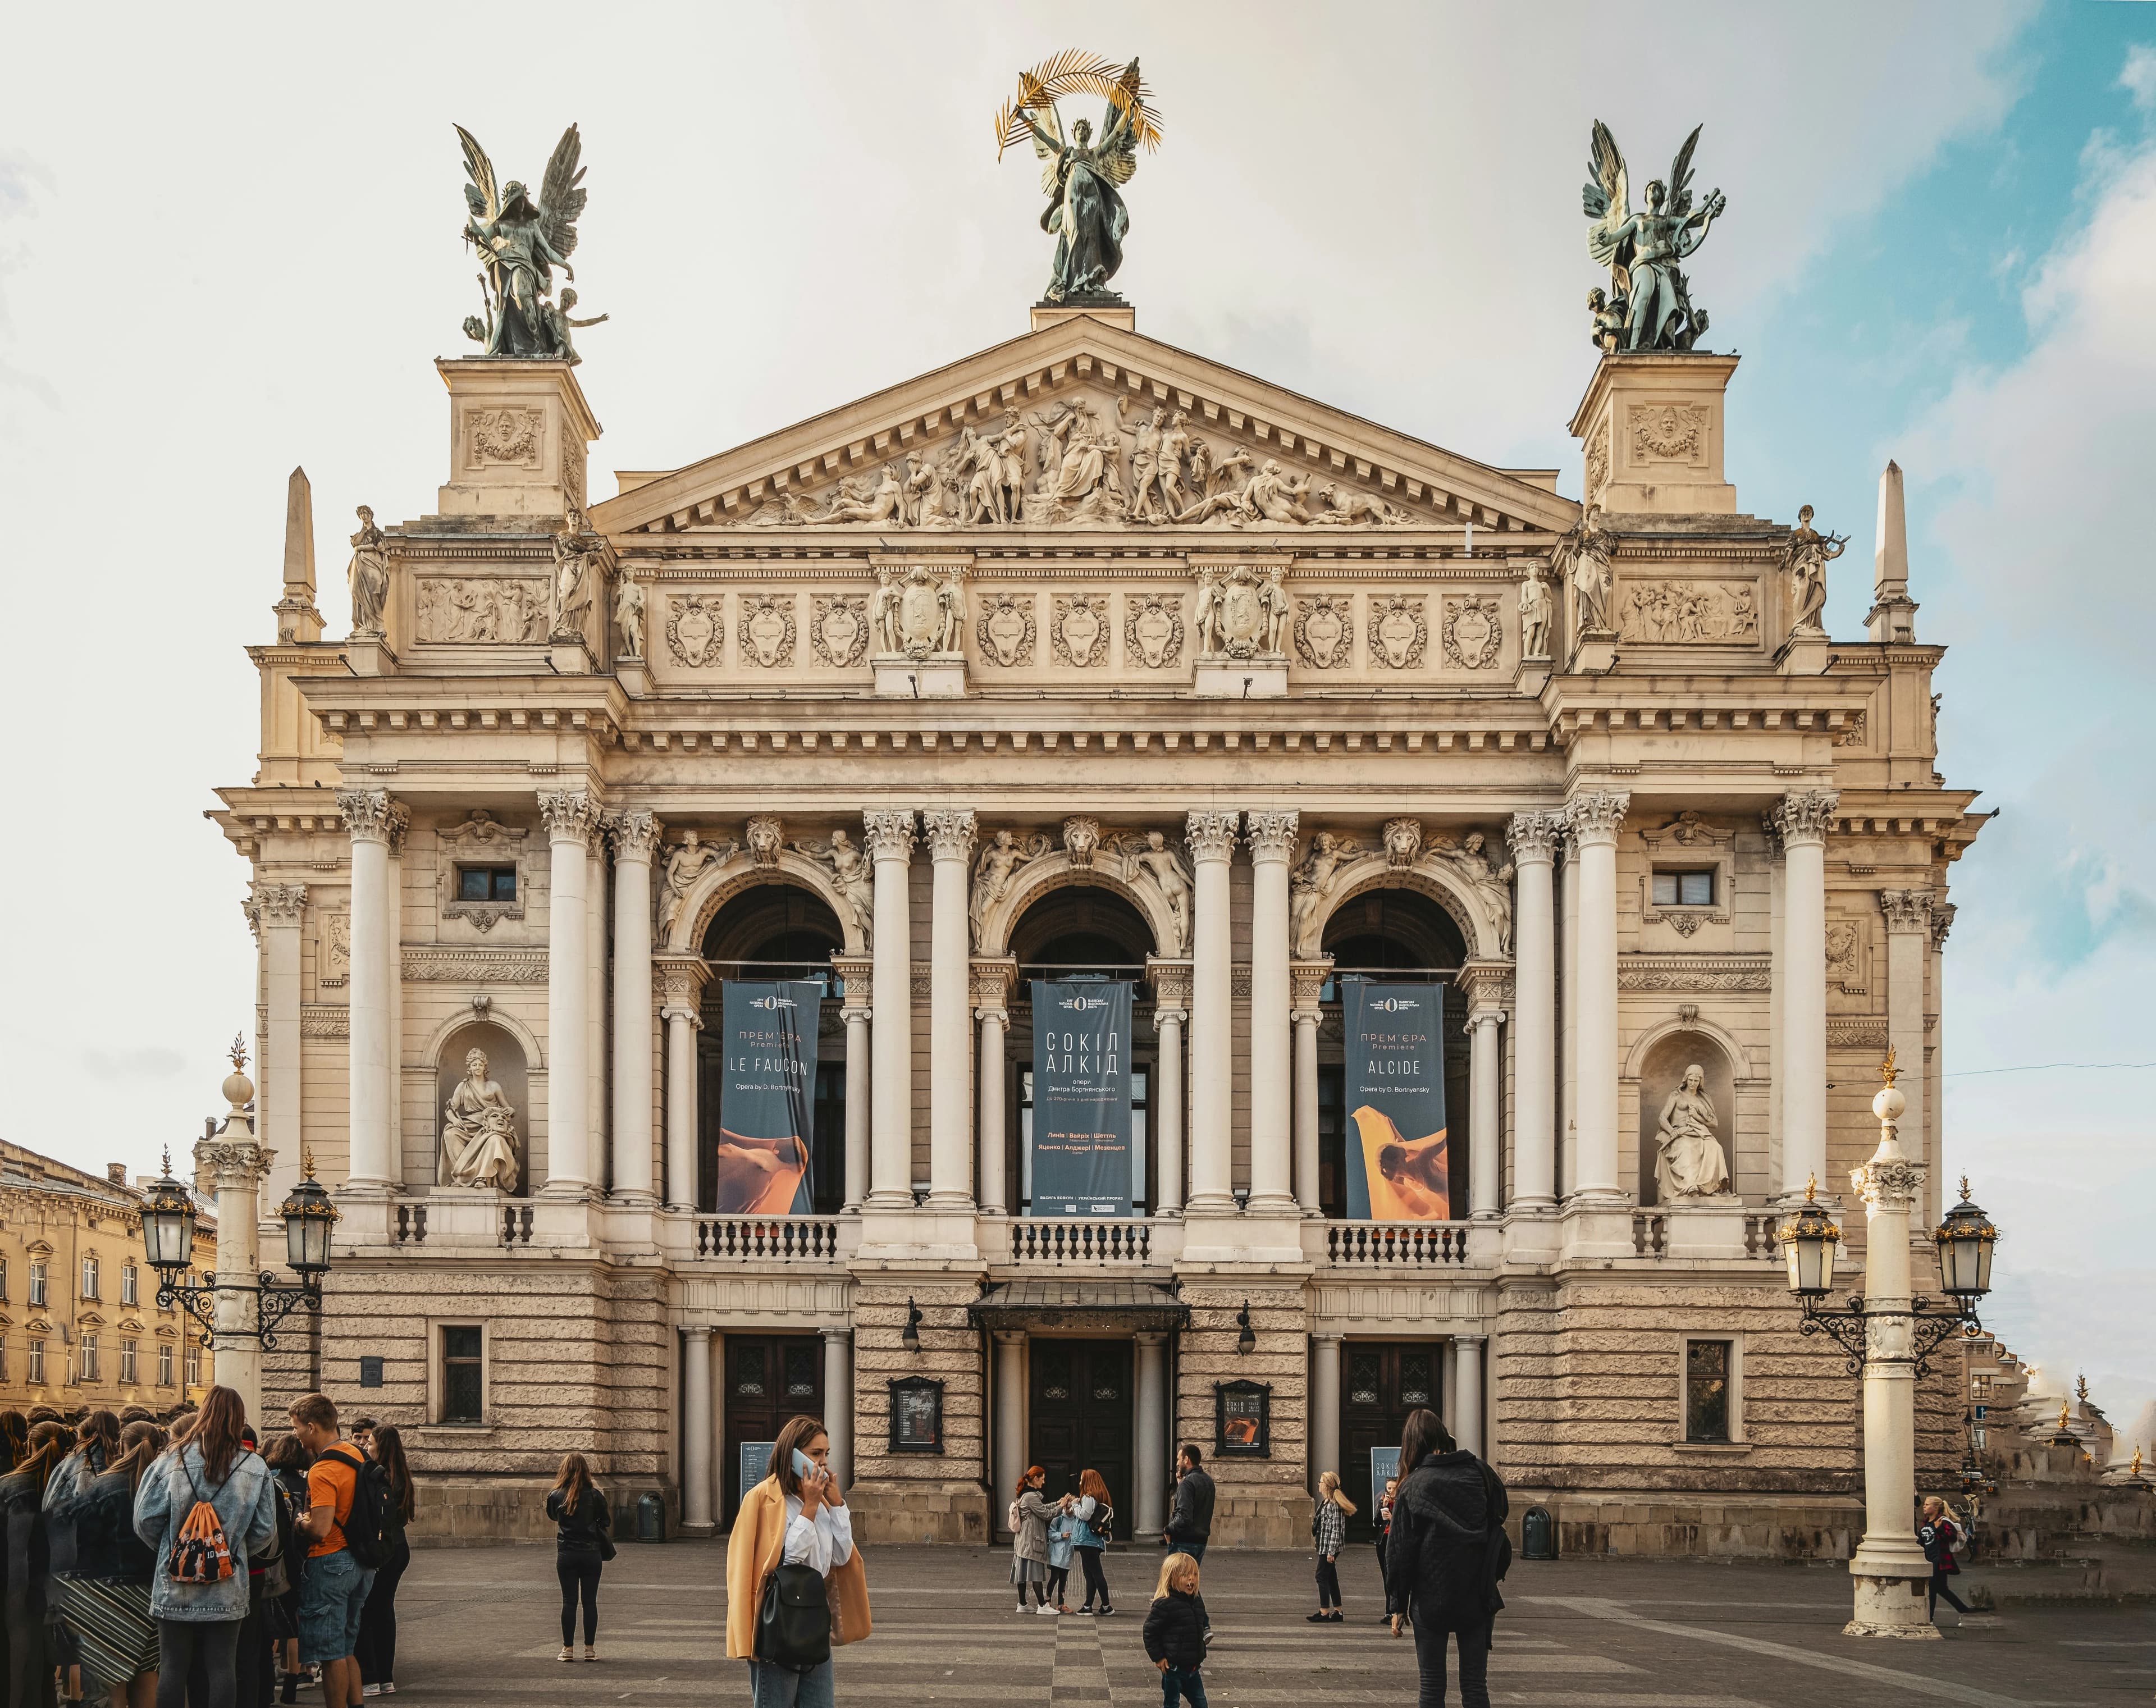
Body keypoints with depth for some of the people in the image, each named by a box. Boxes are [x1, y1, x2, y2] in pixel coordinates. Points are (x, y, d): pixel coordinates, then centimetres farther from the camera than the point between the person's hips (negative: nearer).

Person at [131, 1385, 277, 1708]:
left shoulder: (172, 1462, -6)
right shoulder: (255, 1468, -3)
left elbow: (145, 1520, -4)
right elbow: (266, 1530, -1)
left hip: (175, 1586, -1)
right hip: (228, 1588, 1)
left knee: (173, 1667, 7)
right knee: (221, 1667, 6)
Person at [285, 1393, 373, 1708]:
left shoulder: (322, 1471, -20)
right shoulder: (355, 1456, 8)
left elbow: (320, 1529, -28)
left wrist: (299, 1522, -7)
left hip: (330, 1563, -9)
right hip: (359, 1562, 9)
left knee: (332, 1654, -1)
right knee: (347, 1650, 17)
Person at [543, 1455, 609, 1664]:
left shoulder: (556, 1496, -4)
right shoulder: (594, 1495, -6)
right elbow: (606, 1521, 3)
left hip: (566, 1555, 0)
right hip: (591, 1553, 0)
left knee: (569, 1601, 5)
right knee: (590, 1601, 5)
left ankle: (568, 1649, 6)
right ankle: (590, 1649, 7)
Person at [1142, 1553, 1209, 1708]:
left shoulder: (1196, 1601, 5)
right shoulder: (1164, 1604, -19)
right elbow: (1150, 1630, -15)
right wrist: (1158, 1657, -13)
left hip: (1192, 1665, 7)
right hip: (1173, 1666, -7)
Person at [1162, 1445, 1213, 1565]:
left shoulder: (1188, 1482, -17)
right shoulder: (1208, 1481, 11)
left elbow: (1184, 1517, -25)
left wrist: (1168, 1530, -11)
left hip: (1185, 1542, -9)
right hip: (1201, 1540, 9)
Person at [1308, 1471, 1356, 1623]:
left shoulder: (1333, 1505, -18)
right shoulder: (1325, 1502, 12)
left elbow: (1336, 1529, -21)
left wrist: (1331, 1551, -21)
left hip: (1330, 1546, -10)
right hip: (1324, 1546, 10)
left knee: (1322, 1577, -7)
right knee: (1331, 1578, 13)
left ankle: (1324, 1612, -4)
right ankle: (1337, 1612, 18)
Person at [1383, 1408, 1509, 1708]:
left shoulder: (1413, 1487, -6)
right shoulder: (1481, 1474, 2)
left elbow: (1400, 1551, -5)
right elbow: (1499, 1528, 8)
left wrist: (1398, 1606, 1)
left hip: (1431, 1600, -2)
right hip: (1478, 1598, 3)